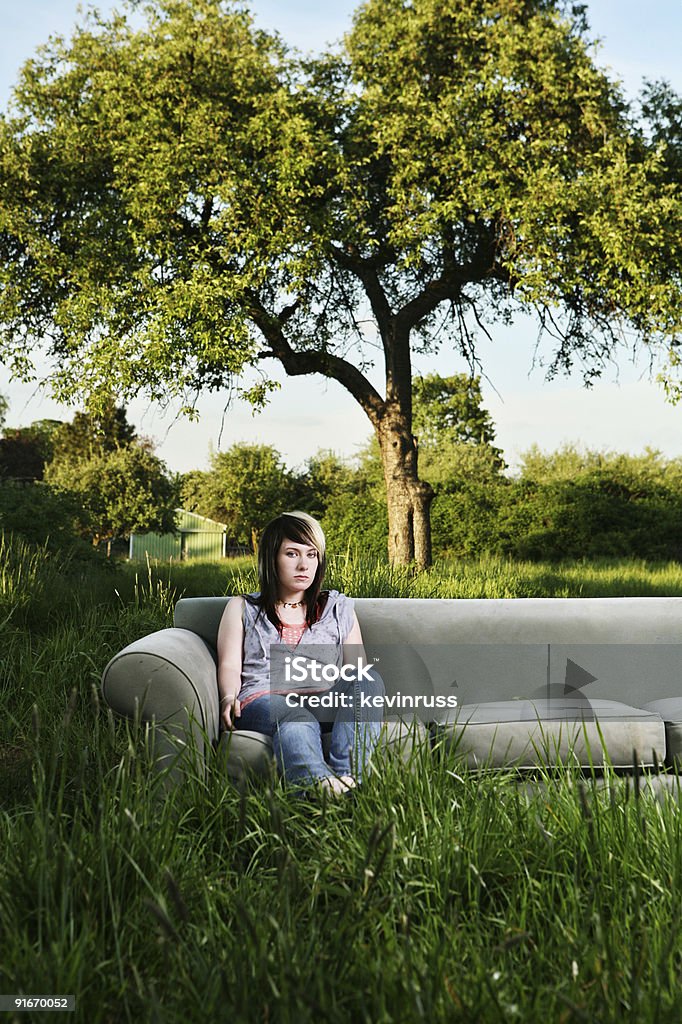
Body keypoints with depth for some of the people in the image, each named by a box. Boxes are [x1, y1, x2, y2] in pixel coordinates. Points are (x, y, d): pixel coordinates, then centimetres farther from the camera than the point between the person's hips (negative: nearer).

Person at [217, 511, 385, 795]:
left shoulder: (339, 607, 27)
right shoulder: (242, 607, 24)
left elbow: (358, 670, 19)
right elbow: (229, 666, 12)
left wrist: (364, 698, -6)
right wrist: (229, 697, -12)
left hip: (326, 705, 3)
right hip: (263, 701, -2)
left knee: (370, 678, -31)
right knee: (296, 722, -39)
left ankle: (348, 777, -53)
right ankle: (319, 784, -72)